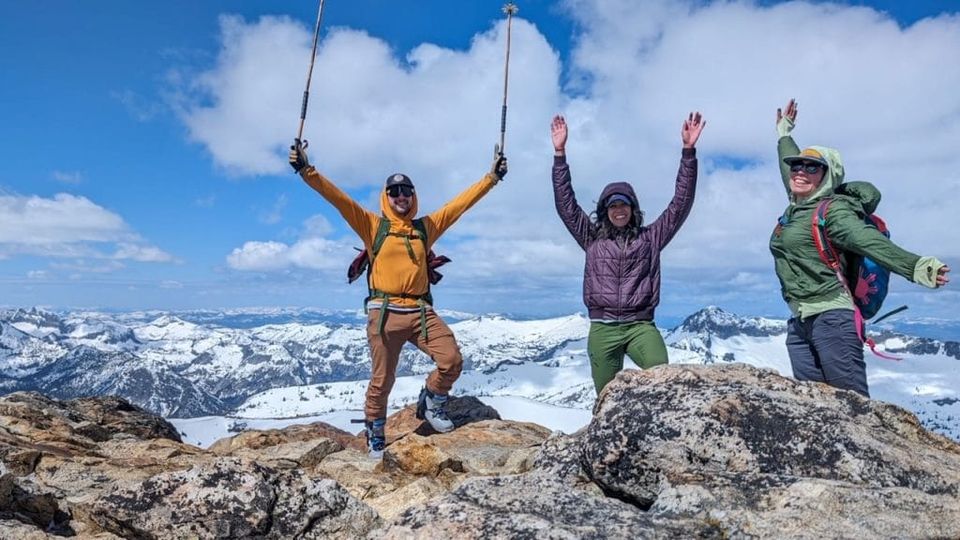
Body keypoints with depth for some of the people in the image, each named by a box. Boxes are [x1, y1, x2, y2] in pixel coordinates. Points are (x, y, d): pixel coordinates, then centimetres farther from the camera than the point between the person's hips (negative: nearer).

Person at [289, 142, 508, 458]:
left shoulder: (426, 226, 13)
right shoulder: (372, 225, 6)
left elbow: (461, 203, 14)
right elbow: (337, 198, -3)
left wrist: (492, 177, 15)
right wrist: (307, 171, -12)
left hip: (421, 311, 3)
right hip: (385, 312, -2)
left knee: (452, 360, -9)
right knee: (382, 379, 6)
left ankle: (430, 404, 20)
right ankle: (375, 433, 29)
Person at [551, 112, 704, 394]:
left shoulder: (650, 238, 12)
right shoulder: (592, 238, 13)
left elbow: (681, 203, 7)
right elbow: (565, 203, 7)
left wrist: (688, 150, 0)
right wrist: (560, 153, 0)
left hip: (641, 326, -1)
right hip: (603, 329, 1)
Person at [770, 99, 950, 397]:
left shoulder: (832, 210, -5)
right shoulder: (796, 206, 15)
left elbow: (868, 240, -21)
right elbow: (789, 168, 34)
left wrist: (915, 266, -38)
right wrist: (784, 134, 49)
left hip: (831, 318, -7)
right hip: (799, 322, 7)